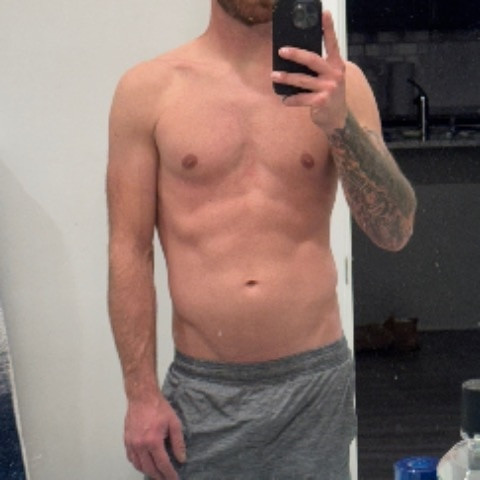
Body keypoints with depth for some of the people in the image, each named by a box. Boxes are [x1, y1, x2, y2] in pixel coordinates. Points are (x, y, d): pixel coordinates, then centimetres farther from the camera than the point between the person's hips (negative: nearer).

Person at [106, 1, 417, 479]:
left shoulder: (336, 82, 2)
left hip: (315, 381, 1)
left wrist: (339, 122, -18)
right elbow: (129, 252, -1)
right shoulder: (148, 89, -1)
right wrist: (141, 395, -4)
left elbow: (395, 232, -4)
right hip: (201, 390, -1)